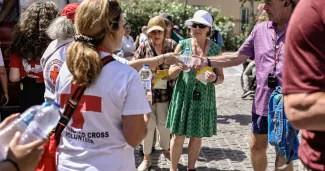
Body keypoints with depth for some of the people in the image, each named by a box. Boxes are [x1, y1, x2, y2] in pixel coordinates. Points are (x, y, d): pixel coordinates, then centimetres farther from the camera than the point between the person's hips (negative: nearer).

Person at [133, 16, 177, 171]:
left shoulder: (172, 45, 0)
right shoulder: (144, 46, -2)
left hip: (165, 92, 1)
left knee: (163, 123, 11)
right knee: (148, 124, 5)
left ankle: (166, 149, 38)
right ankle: (146, 158, 19)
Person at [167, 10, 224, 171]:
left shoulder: (215, 49, 0)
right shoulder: (183, 45, -2)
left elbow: (221, 77, 3)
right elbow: (171, 73, -1)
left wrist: (214, 78, -20)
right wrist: (180, 66, -22)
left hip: (204, 98, 1)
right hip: (183, 96, -1)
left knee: (197, 136, 11)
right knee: (178, 135, 3)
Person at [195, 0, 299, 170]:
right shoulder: (260, 29, 5)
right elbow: (237, 58, 11)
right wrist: (207, 61, 1)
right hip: (262, 103, 5)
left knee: (283, 154, 8)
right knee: (256, 147, 17)